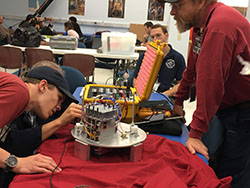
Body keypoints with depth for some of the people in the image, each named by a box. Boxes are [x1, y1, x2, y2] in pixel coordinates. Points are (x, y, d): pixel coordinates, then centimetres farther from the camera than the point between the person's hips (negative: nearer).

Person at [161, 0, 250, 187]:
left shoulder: (220, 26, -26)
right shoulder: (201, 24, 7)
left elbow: (210, 83, -29)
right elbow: (192, 69, 17)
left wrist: (196, 133, -25)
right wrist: (178, 101, 22)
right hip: (225, 107, 9)